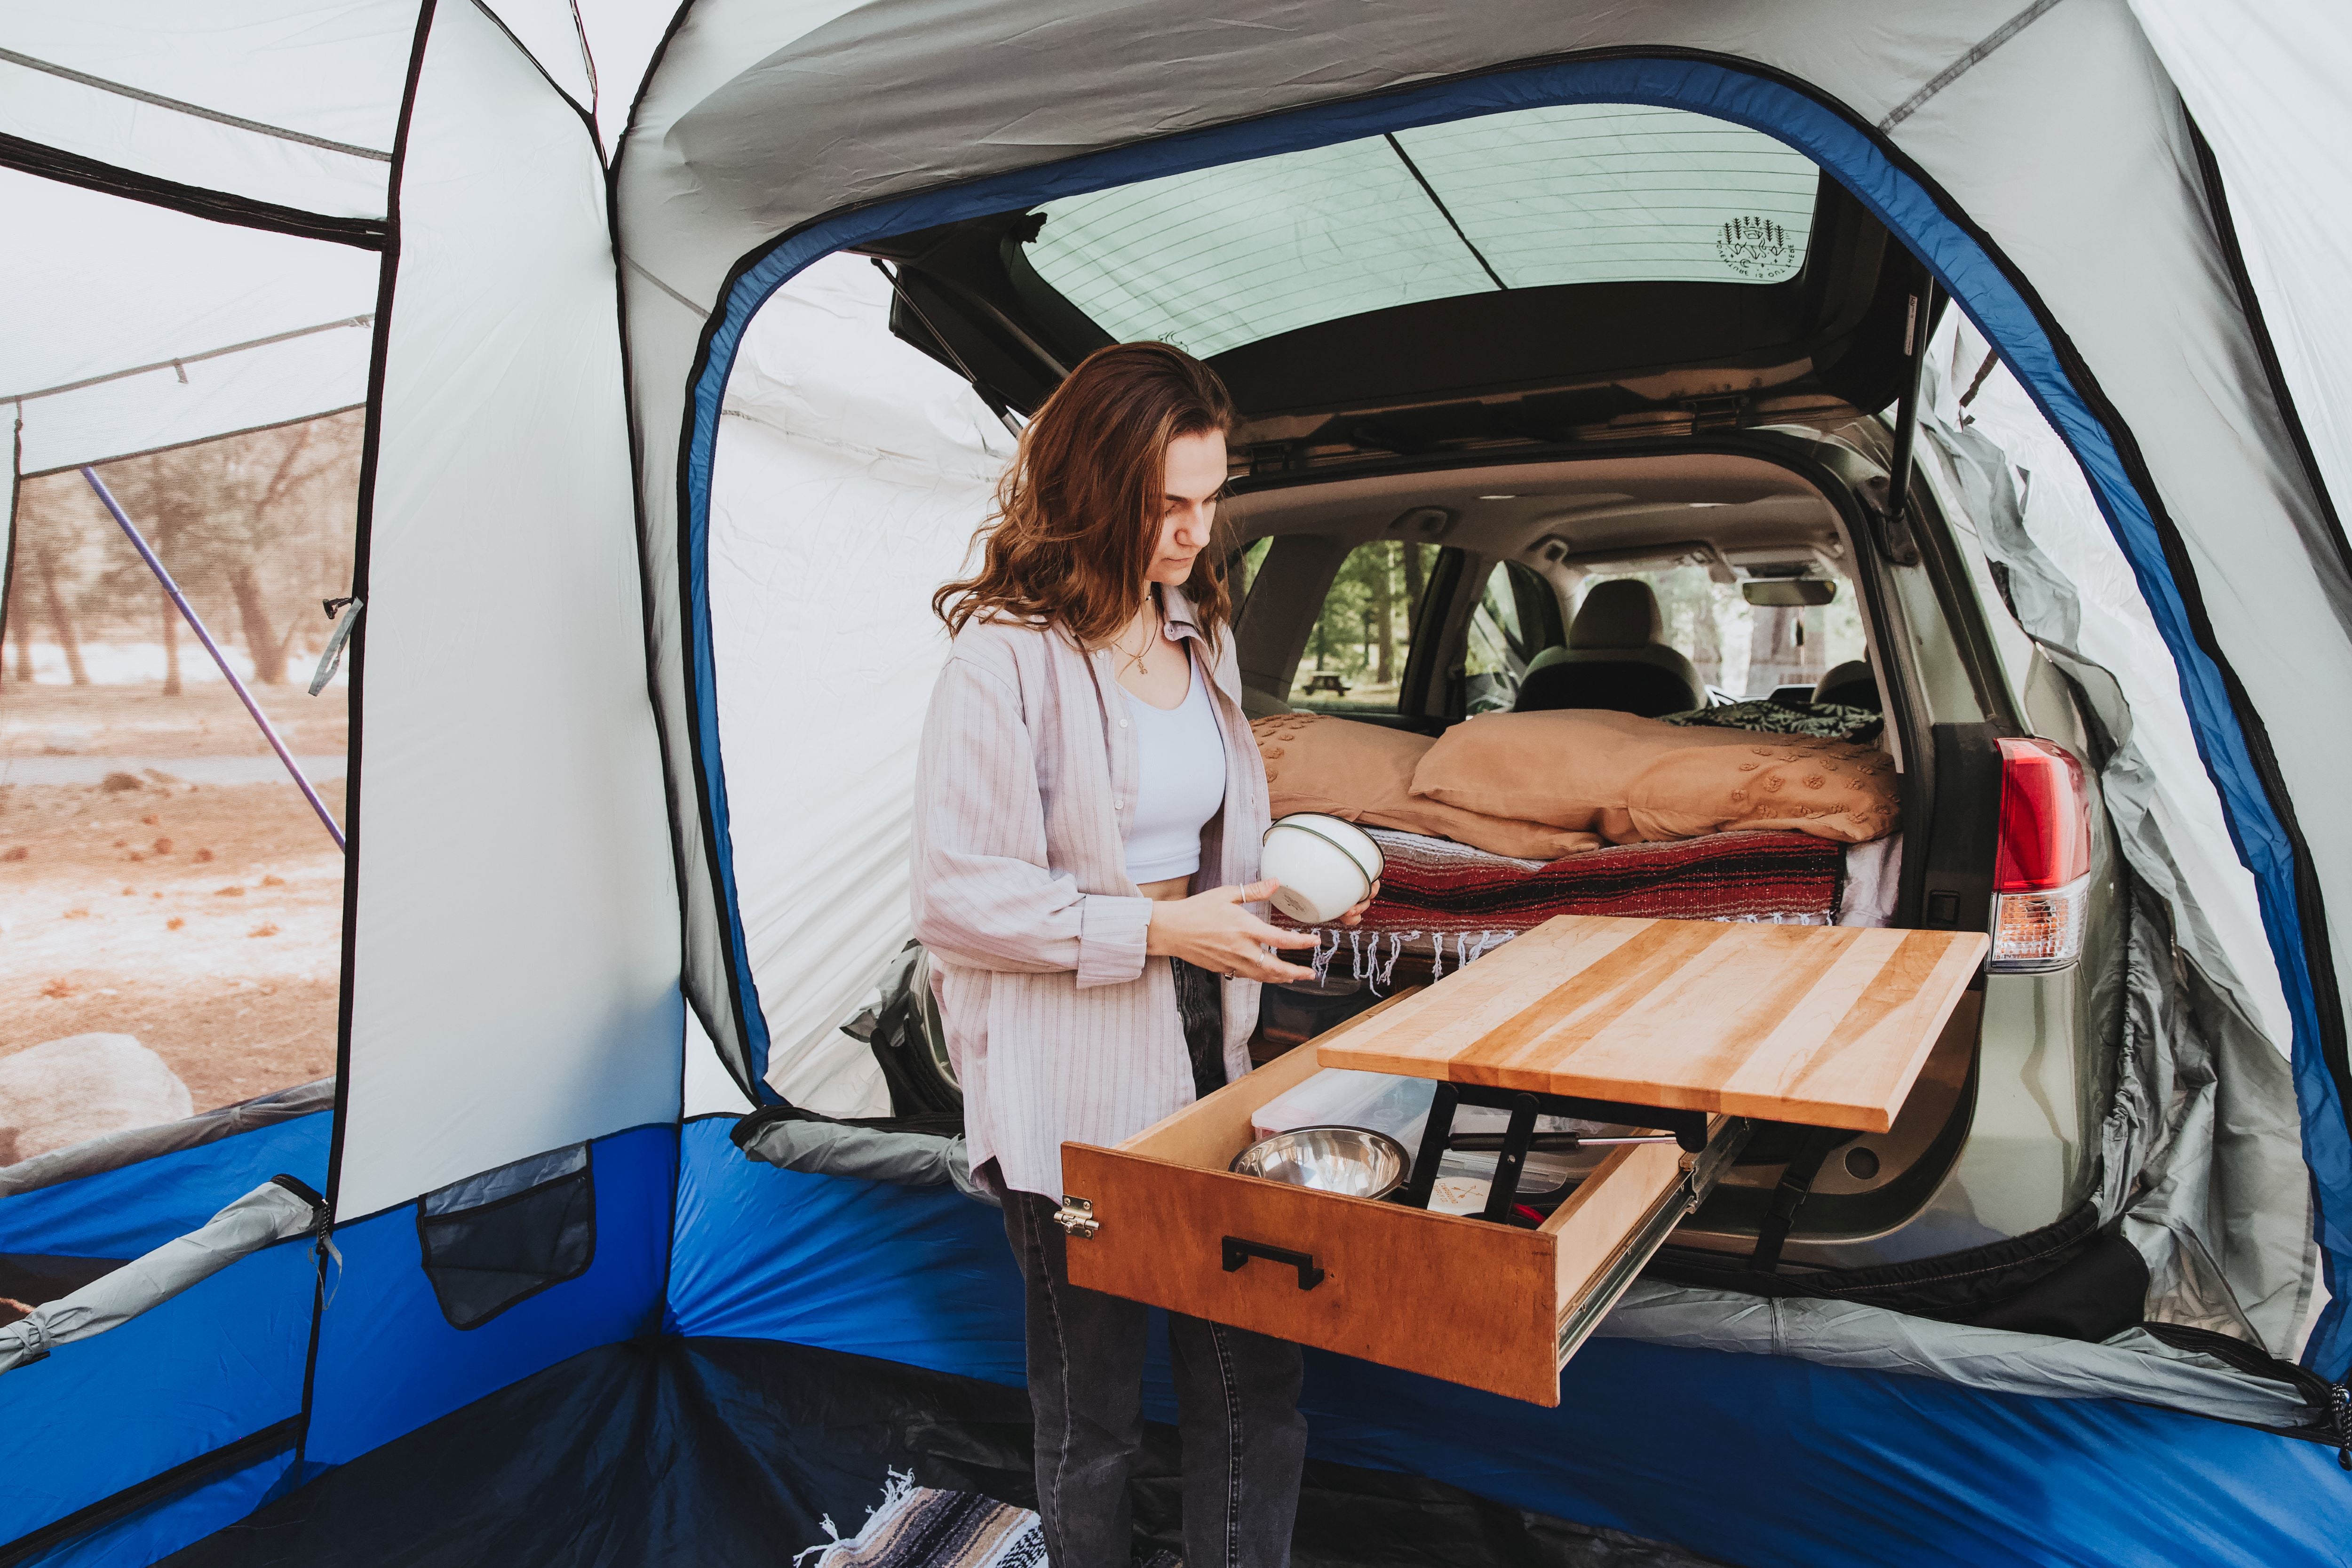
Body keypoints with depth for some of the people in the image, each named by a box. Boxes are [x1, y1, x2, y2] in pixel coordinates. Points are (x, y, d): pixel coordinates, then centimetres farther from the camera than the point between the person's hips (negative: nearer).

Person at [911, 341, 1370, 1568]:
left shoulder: (1201, 635, 8)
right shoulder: (1007, 654, -16)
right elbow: (955, 896, -16)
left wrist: (1284, 884, 3)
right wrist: (1159, 930, -20)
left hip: (1208, 1051, 7)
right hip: (1070, 1092, -6)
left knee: (1252, 1385, 15)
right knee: (1093, 1414, 13)